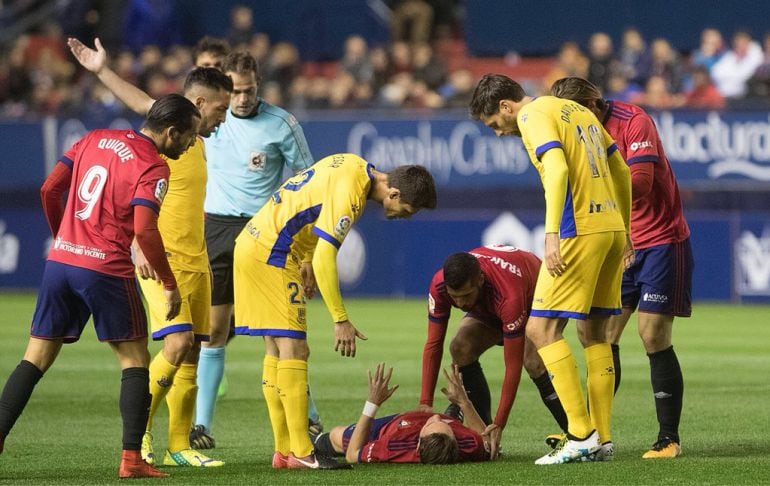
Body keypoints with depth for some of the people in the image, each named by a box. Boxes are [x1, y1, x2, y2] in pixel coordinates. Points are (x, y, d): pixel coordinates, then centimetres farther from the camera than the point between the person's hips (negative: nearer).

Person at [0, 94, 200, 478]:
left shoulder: (95, 139, 12)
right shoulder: (153, 168, -7)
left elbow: (49, 190, 11)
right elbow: (144, 230, -18)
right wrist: (170, 285, -10)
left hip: (60, 260, 6)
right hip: (106, 270, -6)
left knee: (36, 358, 10)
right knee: (134, 359, 7)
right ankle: (131, 458, 1)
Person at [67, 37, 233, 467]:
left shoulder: (196, 139, 14)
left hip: (195, 261, 9)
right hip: (163, 261, -9)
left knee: (192, 355, 4)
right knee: (178, 343, -18)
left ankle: (180, 447, 8)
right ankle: (139, 430, -3)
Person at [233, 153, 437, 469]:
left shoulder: (354, 166, 7)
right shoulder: (349, 194, -23)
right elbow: (324, 260, -26)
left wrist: (306, 260, 14)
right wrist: (341, 321, -23)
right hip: (271, 255, -10)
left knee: (276, 352, 11)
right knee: (293, 350, -10)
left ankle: (283, 450, 13)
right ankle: (300, 452, -11)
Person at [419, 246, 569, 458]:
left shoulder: (509, 297, -46)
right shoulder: (439, 286, -32)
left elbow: (513, 366, -41)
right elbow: (433, 345, -21)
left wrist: (499, 425, -41)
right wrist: (425, 404, -27)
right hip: (487, 308, 5)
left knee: (533, 360, -31)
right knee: (461, 347, -22)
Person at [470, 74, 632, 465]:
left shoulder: (534, 115, -5)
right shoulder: (578, 110, 21)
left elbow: (557, 169, -21)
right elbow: (621, 171, 23)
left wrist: (551, 234, -27)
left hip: (580, 229, -9)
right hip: (612, 225, 9)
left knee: (541, 328, -6)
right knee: (595, 332, 14)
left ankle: (581, 434, -12)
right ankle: (602, 439, 12)